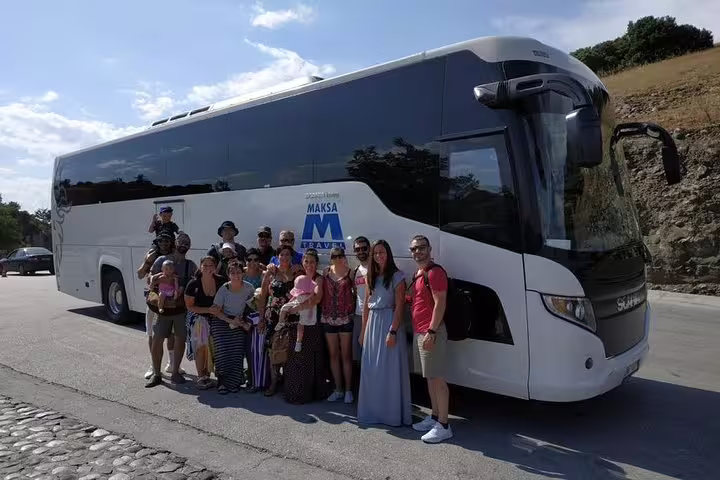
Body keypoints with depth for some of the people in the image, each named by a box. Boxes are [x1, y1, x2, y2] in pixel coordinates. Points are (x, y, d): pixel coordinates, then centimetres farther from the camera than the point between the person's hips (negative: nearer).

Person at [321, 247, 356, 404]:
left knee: (346, 355, 3)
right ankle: (338, 389, 21)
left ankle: (348, 390, 14)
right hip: (329, 318, 3)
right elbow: (321, 292, 7)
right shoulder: (326, 272, 6)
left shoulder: (350, 272, -3)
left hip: (345, 318, -3)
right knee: (333, 354, 10)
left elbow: (356, 291, -4)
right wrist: (323, 309, -1)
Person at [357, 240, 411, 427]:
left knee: (390, 369, -2)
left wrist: (393, 331, -19)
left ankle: (392, 413, 8)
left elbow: (399, 306, -11)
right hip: (372, 322, 6)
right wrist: (364, 330, 13)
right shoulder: (371, 277, 13)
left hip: (389, 322, -6)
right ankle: (373, 411, 22)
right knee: (371, 369, 10)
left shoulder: (397, 276, -5)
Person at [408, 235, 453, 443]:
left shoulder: (435, 272, -13)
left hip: (431, 333, -10)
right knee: (430, 377, 16)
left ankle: (443, 426, 1)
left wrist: (431, 331, -22)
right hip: (420, 332, 10)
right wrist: (419, 331, 17)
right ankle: (434, 417, 27)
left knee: (437, 378, -5)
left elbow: (440, 303, -19)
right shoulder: (418, 274, 17)